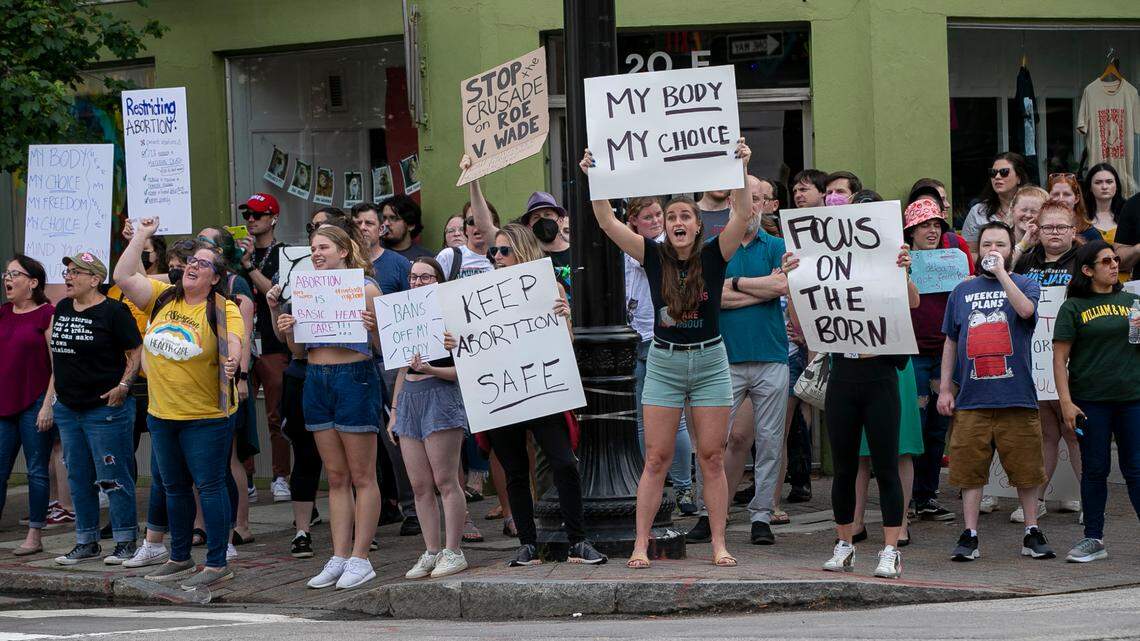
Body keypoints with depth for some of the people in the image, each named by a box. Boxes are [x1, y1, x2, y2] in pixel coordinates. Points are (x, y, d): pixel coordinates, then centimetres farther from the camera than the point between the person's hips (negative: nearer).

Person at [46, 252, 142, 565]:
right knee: (78, 479, 11)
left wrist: (122, 386, -19)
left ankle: (125, 542, 4)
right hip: (68, 408, 7)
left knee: (113, 477, -4)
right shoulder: (62, 309, 12)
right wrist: (51, 398, 18)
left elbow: (135, 354, -8)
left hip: (105, 408, -7)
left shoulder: (113, 311, -10)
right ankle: (86, 543, 19)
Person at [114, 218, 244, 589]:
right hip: (162, 414, 6)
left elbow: (234, 343, -20)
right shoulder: (162, 298, 5)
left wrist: (232, 360, -42)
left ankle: (217, 564, 1)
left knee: (209, 486, -4)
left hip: (205, 417, -6)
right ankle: (179, 559, 28)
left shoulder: (223, 309, -8)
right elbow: (123, 277, -2)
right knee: (175, 488, 16)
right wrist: (141, 235, -2)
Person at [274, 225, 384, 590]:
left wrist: (374, 328, -25)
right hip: (317, 381, 6)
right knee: (336, 478, 10)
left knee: (361, 477, -1)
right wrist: (288, 332, -1)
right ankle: (339, 557, 12)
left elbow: (382, 347, -6)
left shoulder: (365, 288, -4)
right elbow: (300, 350, 18)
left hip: (355, 378, -6)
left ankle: (360, 557, 2)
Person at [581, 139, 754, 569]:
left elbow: (742, 216, -17)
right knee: (656, 459, 0)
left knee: (712, 458, 2)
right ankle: (640, 545, 1)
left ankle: (719, 545, 6)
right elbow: (607, 222, -9)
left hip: (710, 361, 0)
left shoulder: (713, 256, -4)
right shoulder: (654, 257, -1)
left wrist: (742, 170, -28)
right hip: (663, 363, 1)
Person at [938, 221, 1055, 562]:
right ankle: (969, 536, 8)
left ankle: (1032, 533, 15)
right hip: (972, 398, 2)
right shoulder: (962, 291, 15)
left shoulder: (1025, 284, 7)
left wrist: (1000, 271, -12)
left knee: (1026, 470, 3)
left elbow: (1026, 309, -17)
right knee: (969, 470, 1)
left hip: (1017, 396, -2)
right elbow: (950, 342, 17)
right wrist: (945, 388, 11)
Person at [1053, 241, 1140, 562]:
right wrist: (1066, 402, -10)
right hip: (1090, 401, -2)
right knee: (1095, 470, 4)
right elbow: (1060, 358, -2)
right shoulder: (1073, 307, 1)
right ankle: (1093, 539, 13)